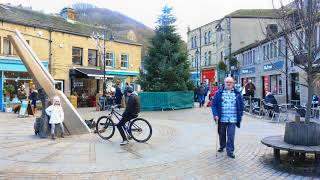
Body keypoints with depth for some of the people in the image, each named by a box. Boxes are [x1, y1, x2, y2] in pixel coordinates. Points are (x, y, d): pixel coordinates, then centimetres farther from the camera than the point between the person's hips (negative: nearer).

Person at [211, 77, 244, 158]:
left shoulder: (237, 93, 4)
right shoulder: (219, 93, -1)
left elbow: (241, 105, 11)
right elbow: (214, 104, -1)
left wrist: (240, 115, 4)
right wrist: (215, 115, -10)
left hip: (232, 119, 0)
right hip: (222, 118, 1)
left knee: (231, 135, -3)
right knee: (222, 134, 17)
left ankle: (230, 151, 8)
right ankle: (222, 146, 39)